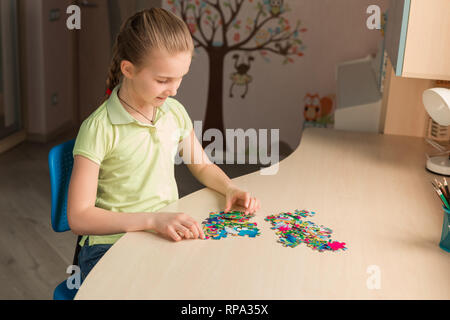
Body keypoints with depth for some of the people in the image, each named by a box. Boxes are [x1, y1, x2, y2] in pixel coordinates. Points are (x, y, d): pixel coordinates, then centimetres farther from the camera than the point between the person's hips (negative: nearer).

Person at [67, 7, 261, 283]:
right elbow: (79, 218, -18)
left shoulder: (175, 112, 5)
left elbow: (203, 166, 21)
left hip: (170, 236, 6)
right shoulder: (100, 129, -15)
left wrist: (230, 188, -1)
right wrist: (153, 220, -28)